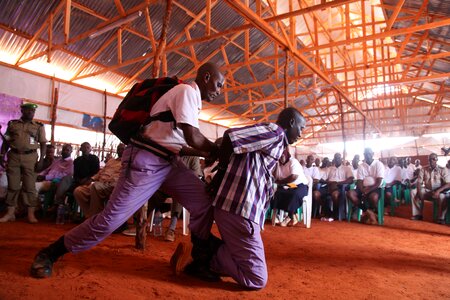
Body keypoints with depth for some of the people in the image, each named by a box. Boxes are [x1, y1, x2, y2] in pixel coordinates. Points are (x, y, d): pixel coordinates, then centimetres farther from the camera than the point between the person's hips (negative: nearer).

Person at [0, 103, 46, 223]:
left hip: (30, 157, -2)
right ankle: (10, 213, 11)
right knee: (12, 185, 5)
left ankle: (31, 214, 0)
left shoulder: (39, 126, 6)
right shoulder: (12, 124, 11)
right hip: (13, 156, 2)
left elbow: (43, 144, 4)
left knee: (30, 186, -2)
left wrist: (41, 159, -5)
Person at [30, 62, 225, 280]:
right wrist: (219, 151, -4)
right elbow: (193, 138, -20)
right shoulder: (187, 90, -11)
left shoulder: (191, 98, 18)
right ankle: (49, 253, 15)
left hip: (169, 162, 9)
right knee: (112, 217, -6)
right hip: (145, 162, -9)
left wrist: (209, 153, 13)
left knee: (204, 201, -2)